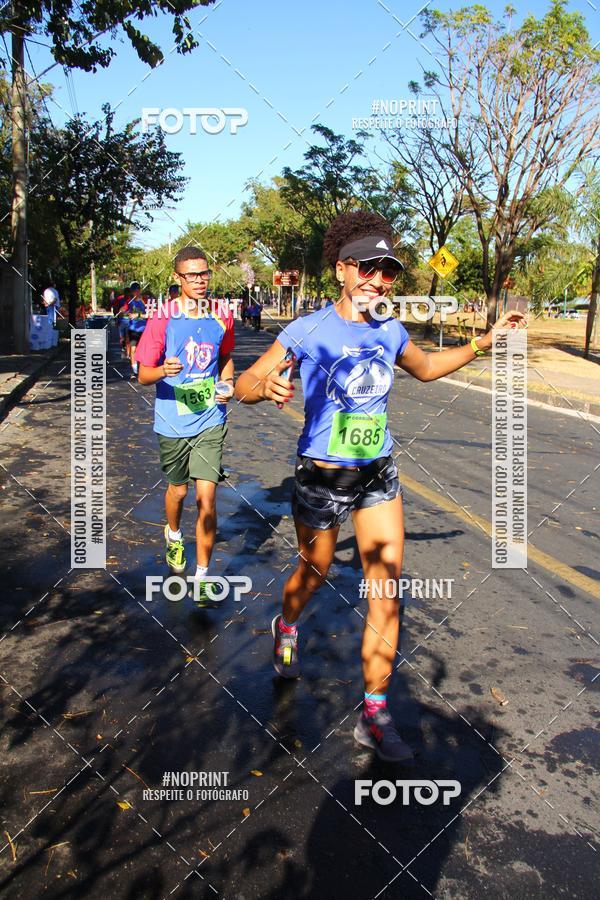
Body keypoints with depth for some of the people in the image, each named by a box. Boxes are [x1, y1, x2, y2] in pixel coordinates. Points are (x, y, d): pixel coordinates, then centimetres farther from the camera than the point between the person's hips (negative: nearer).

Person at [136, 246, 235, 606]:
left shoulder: (221, 317, 0)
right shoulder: (162, 319, -9)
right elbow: (143, 375, -7)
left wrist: (228, 384, -1)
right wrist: (163, 370, -29)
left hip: (210, 420, 1)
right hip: (173, 423, 0)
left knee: (207, 497, -8)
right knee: (178, 490, 18)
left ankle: (202, 576, 4)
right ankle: (174, 536, 51)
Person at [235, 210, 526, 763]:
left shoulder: (390, 332, 1)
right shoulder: (310, 330, -14)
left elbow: (426, 368, 22)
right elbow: (244, 384, -15)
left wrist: (482, 345, 11)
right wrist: (266, 386, -39)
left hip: (379, 475, 4)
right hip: (322, 476, -4)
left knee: (387, 591, 0)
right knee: (314, 573, 16)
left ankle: (375, 715, 13)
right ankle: (286, 628, 54)